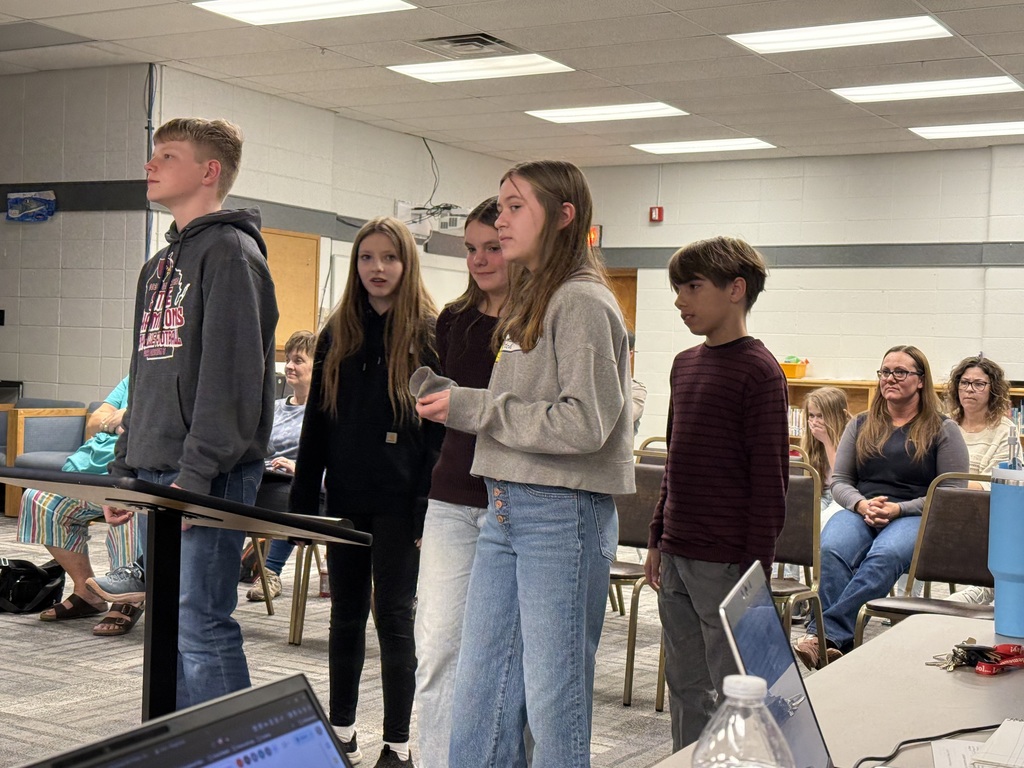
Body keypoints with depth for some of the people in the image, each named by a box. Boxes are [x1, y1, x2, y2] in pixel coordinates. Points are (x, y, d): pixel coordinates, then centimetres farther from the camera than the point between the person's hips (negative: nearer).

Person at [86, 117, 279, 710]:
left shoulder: (230, 251, -8)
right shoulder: (161, 264, 21)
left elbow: (232, 374, -17)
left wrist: (196, 473, -22)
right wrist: (124, 467, 18)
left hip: (209, 477, -9)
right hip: (154, 472, 9)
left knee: (201, 627, -9)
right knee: (167, 628, 13)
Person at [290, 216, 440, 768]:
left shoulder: (429, 333, -5)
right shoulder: (337, 333, 8)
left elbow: (443, 425, -8)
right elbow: (316, 421, 10)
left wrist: (428, 505, -15)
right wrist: (301, 501, 6)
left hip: (399, 501, -4)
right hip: (345, 498, 5)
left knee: (394, 618, 1)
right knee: (346, 614, 13)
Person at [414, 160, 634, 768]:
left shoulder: (583, 301, -11)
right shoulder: (532, 299, 17)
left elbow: (584, 423, -20)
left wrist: (472, 408, -14)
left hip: (563, 513, -9)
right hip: (509, 511, 9)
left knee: (554, 694, 0)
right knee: (479, 689, 11)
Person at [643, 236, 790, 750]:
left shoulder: (758, 371, -11)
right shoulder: (685, 364, 12)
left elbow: (769, 478, -12)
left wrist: (757, 568, -14)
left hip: (727, 562, -8)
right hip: (677, 555, 8)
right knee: (684, 686, 15)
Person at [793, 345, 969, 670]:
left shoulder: (943, 430, 10)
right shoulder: (861, 425, 21)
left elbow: (953, 493, 3)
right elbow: (839, 481, 17)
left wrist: (899, 509, -11)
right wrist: (862, 505, -7)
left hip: (914, 518, -3)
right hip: (859, 512, 3)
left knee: (885, 555, -39)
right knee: (832, 550, -34)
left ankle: (825, 633, -48)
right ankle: (834, 643, -43)